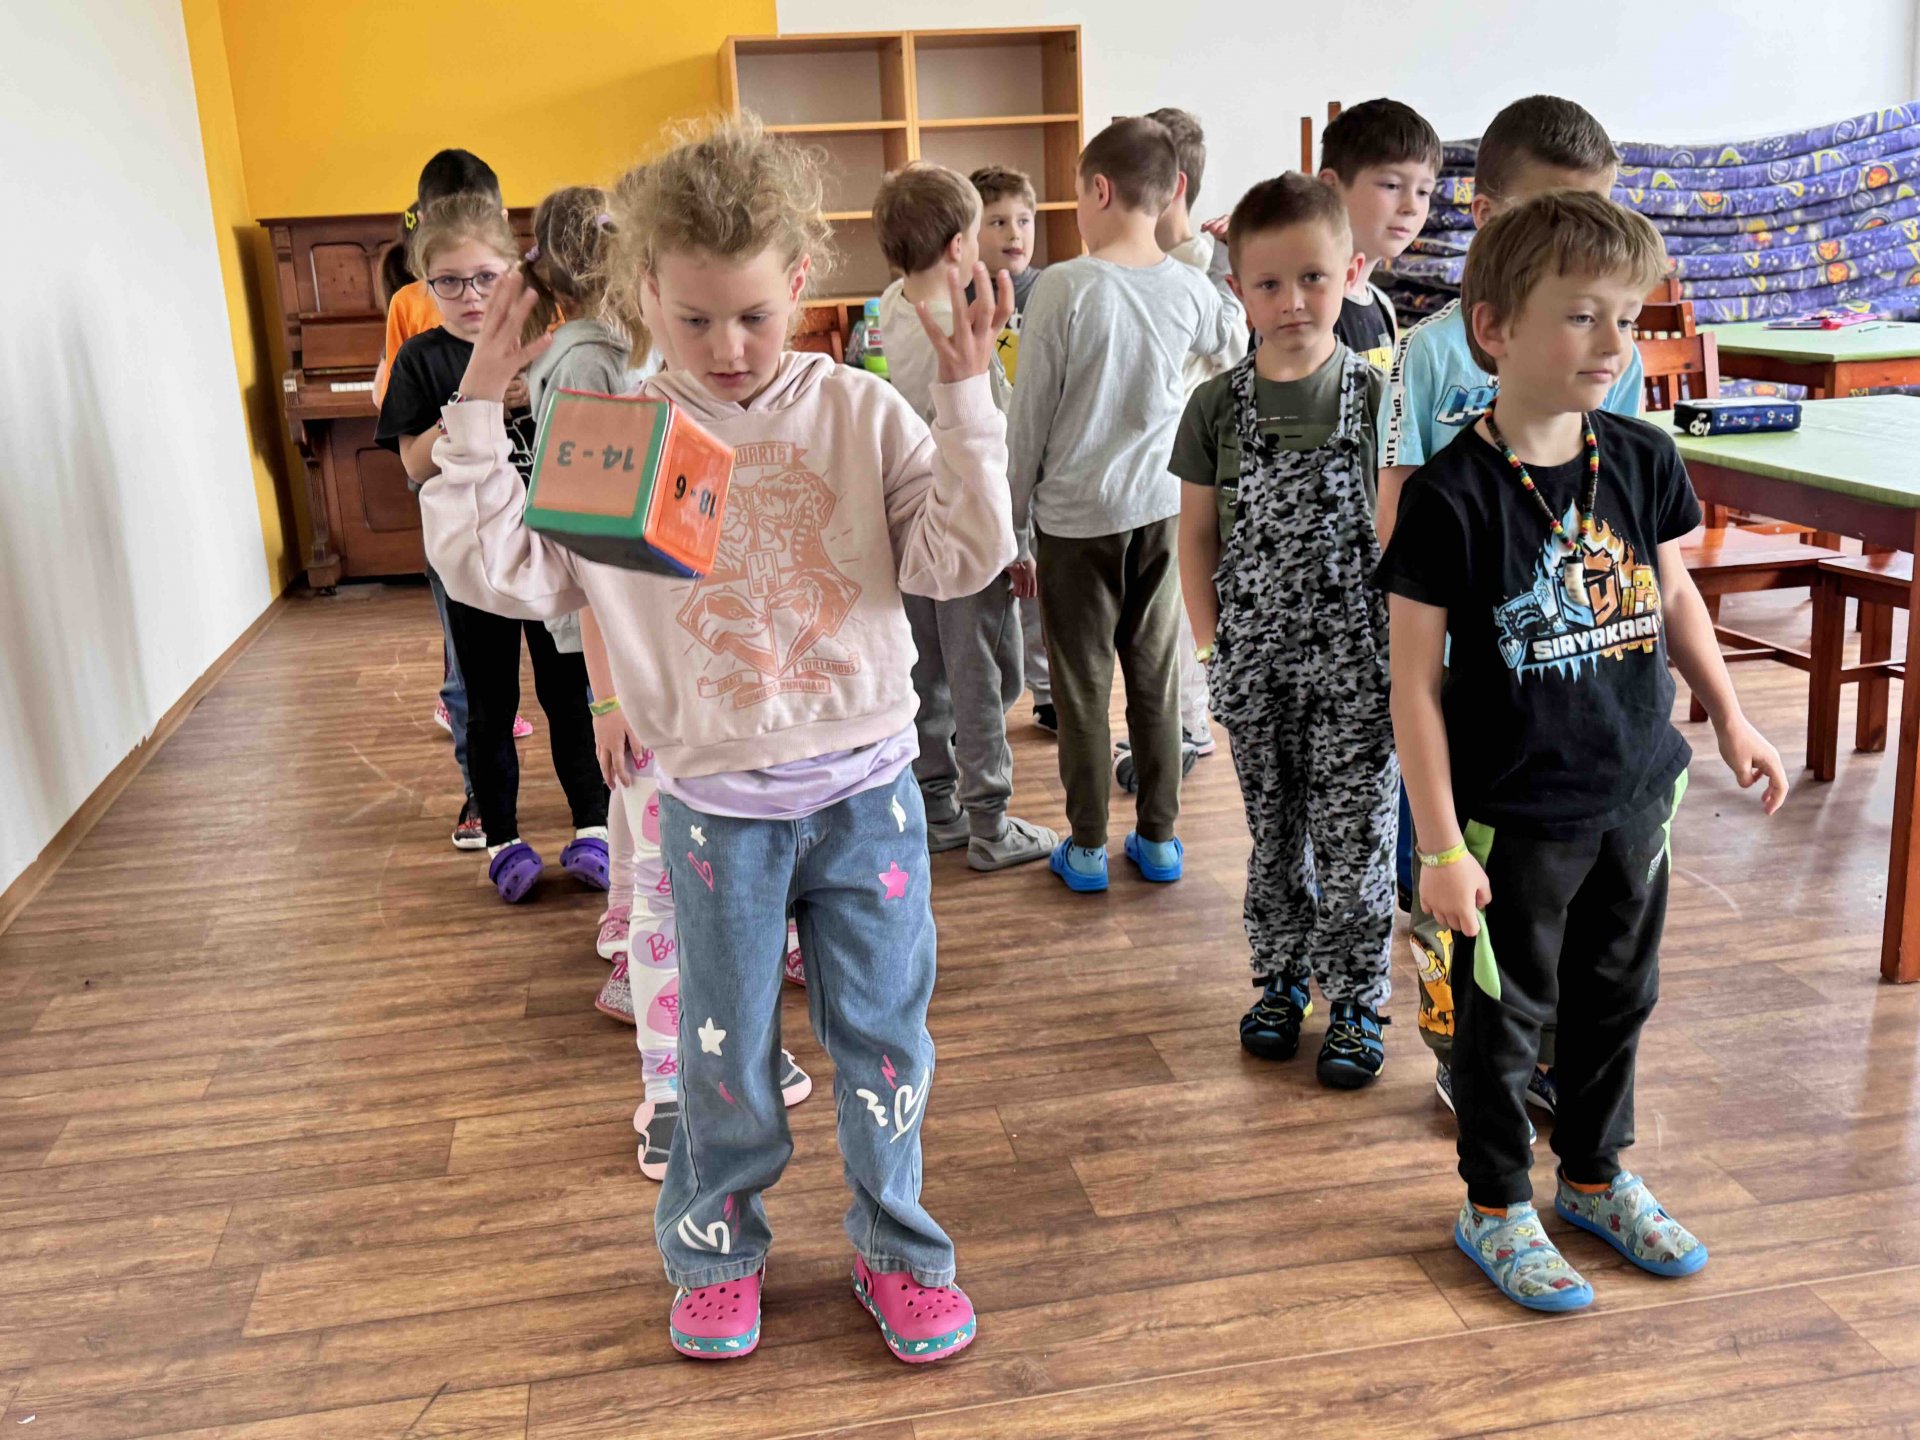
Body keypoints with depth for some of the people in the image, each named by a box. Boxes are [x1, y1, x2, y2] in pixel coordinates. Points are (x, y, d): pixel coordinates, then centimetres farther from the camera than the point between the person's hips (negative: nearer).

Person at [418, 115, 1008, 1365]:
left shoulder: (861, 413, -5)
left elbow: (964, 558, -13)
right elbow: (499, 571, -7)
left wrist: (968, 393, -19)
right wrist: (481, 414, -12)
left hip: (866, 782, 0)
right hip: (717, 802, 0)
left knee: (885, 1033, 13)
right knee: (727, 1050, 16)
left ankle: (896, 1243, 35)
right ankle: (716, 1248, 39)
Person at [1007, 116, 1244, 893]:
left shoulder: (1064, 286, -15)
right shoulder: (1188, 287, -3)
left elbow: (1030, 414, -9)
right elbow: (1232, 331, 23)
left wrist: (1014, 511, 1)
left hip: (1075, 515, -4)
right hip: (1159, 507, 4)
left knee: (1083, 685, 8)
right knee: (1156, 677, 14)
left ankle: (1087, 847, 18)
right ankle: (1159, 838, 23)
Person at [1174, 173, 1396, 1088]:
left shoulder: (1376, 397, -6)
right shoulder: (1217, 406, -2)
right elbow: (1197, 532, 5)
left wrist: (1398, 647, -4)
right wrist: (1216, 642, 1)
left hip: (1354, 660, -2)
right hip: (1254, 662, 2)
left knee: (1354, 836, 4)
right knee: (1273, 832, 15)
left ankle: (1357, 1003, 20)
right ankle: (1280, 980, 32)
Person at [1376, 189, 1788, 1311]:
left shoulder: (1644, 461, -3)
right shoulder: (1452, 495, -20)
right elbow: (1416, 678, -17)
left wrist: (1731, 720, 14)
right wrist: (1440, 845, -16)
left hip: (1636, 796, 6)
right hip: (1513, 816, -5)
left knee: (1618, 996, 21)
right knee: (1504, 1013, 11)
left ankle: (1598, 1175, 43)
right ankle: (1497, 1206, 31)